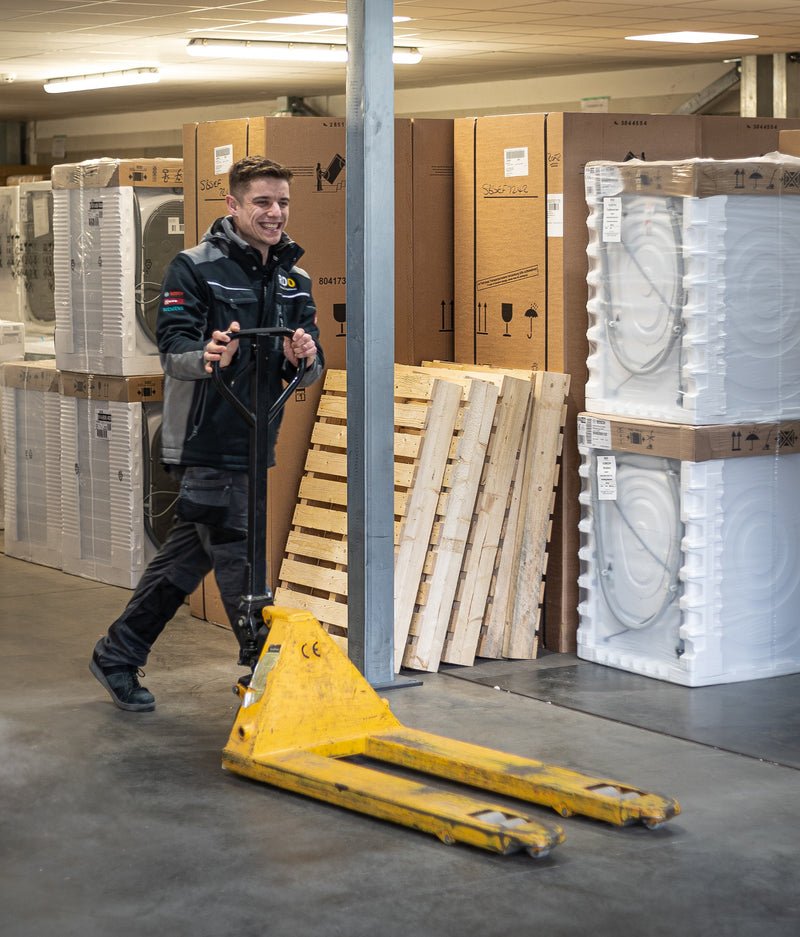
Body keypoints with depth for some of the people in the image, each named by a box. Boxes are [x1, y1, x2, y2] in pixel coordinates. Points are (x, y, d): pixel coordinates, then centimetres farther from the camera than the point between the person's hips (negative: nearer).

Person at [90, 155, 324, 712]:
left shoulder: (294, 281, 12)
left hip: (253, 444, 7)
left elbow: (310, 373, 8)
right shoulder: (195, 267, -8)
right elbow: (172, 349, -17)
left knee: (189, 555, 15)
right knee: (240, 564, -6)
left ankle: (118, 656, 28)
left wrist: (303, 359, -16)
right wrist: (208, 357, -39)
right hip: (206, 442, -7)